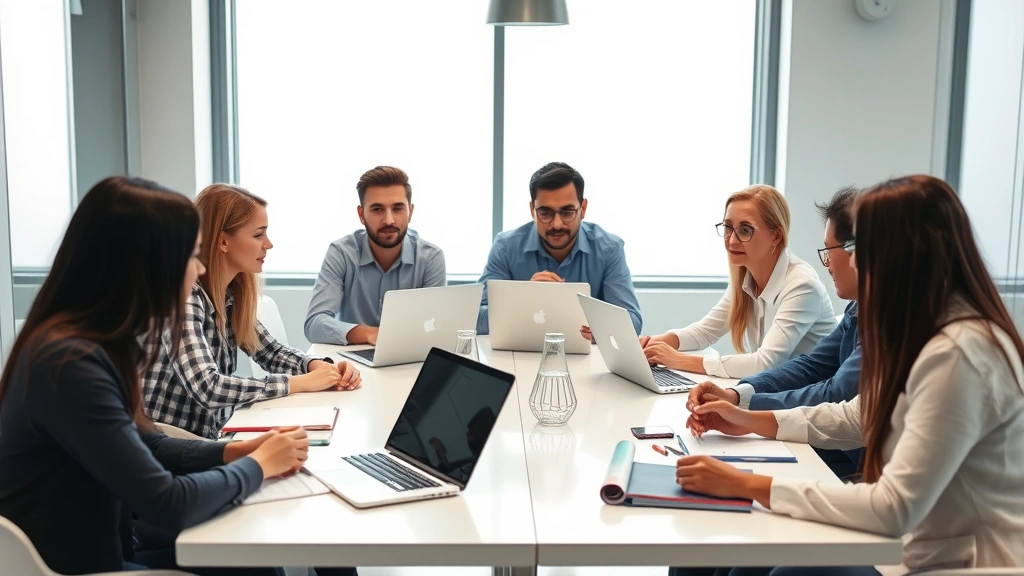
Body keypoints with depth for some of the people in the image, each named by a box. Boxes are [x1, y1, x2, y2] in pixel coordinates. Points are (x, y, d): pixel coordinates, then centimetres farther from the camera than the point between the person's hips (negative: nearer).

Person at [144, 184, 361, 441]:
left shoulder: (230, 292, 3)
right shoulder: (182, 294, -21)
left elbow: (271, 351, 13)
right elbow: (208, 388, -29)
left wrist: (318, 366, -7)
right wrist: (302, 382, -23)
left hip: (207, 440, 7)